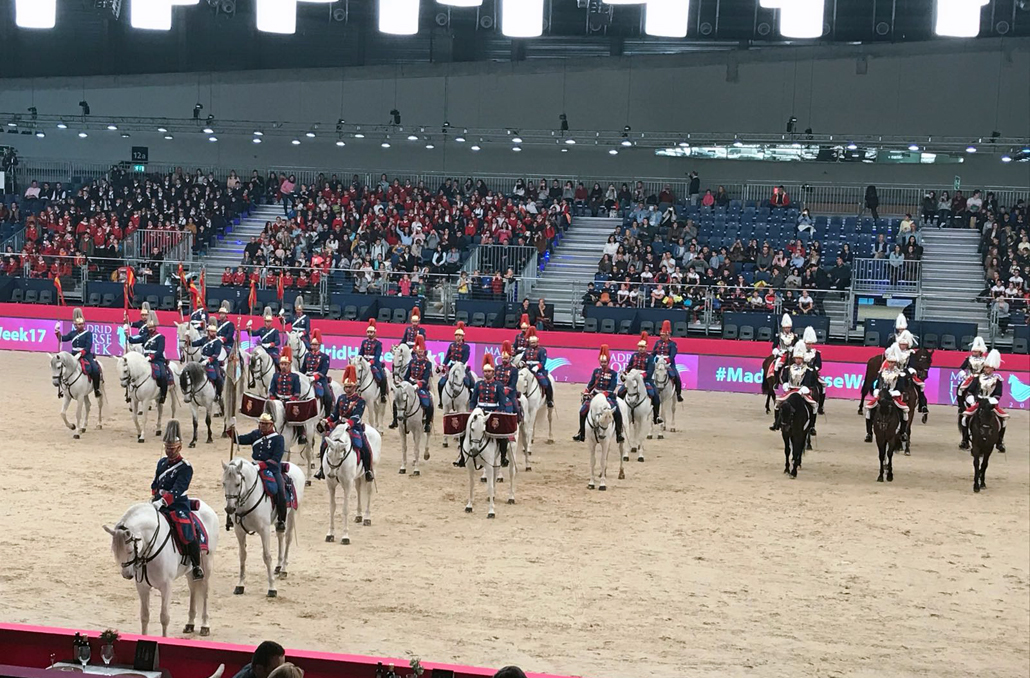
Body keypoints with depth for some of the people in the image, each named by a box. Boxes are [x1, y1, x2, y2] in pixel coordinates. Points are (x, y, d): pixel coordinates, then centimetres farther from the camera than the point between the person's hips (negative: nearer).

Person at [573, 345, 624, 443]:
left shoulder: (612, 373, -1)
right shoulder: (596, 371, 10)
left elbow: (612, 387, -10)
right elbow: (591, 383, 11)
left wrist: (605, 394, -24)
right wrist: (586, 392, -4)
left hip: (608, 396, -3)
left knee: (617, 413, -21)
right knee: (583, 411, -8)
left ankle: (619, 434, -6)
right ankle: (581, 434, 5)